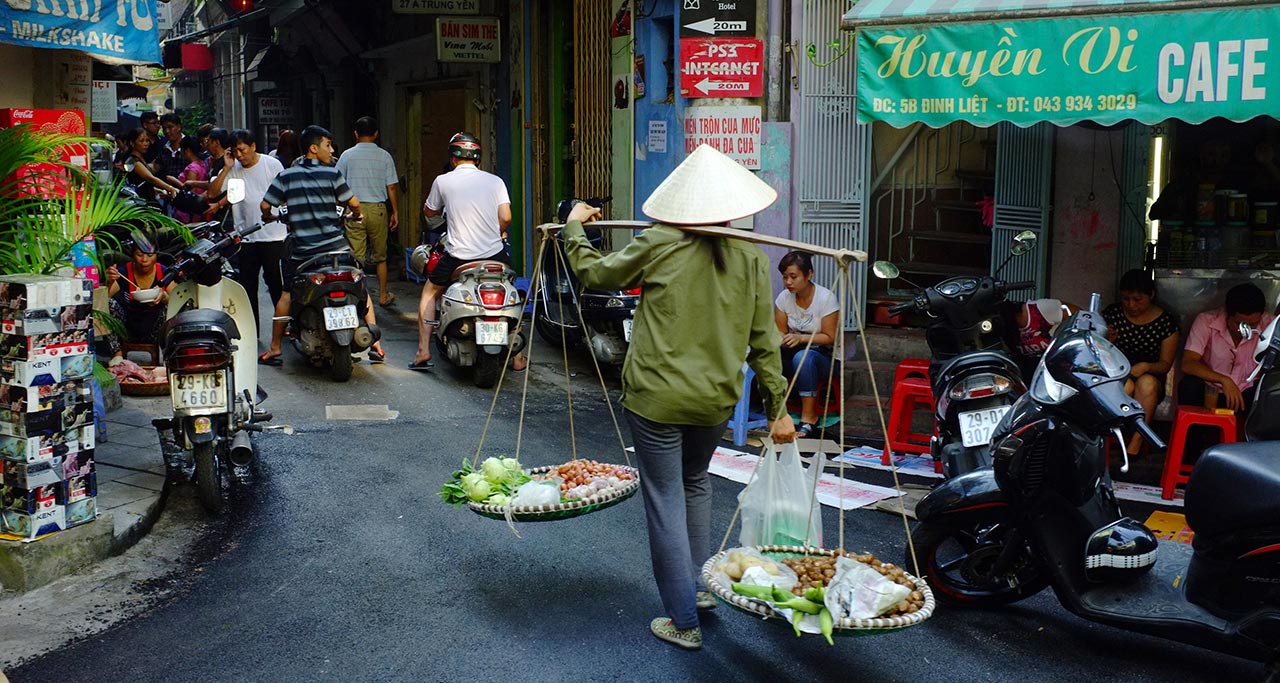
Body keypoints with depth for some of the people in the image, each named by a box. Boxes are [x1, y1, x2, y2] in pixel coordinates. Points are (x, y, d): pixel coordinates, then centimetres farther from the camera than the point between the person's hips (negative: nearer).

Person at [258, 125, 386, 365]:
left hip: (302, 250, 2)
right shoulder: (332, 174, -3)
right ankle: (375, 345, 4)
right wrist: (356, 215, 21)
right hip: (336, 246, -2)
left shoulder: (286, 176, 3)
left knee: (286, 295, 17)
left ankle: (275, 349, 18)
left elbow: (265, 205, 3)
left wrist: (270, 218, 26)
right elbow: (354, 203, -2)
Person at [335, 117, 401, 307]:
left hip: (354, 210, 0)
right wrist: (395, 212, 8)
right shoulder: (384, 156, 1)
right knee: (380, 256, 13)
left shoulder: (347, 155, 2)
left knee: (356, 257, 2)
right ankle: (383, 295, 20)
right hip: (377, 209, 0)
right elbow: (391, 187, 0)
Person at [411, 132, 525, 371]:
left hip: (458, 256, -1)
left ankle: (423, 351, 14)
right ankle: (517, 358, 19)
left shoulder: (442, 181, 0)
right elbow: (506, 218, -7)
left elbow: (429, 212, 15)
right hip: (494, 253, 1)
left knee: (430, 292, 22)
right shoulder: (494, 181, 1)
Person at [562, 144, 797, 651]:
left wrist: (574, 230, 21)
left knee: (666, 503, 6)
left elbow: (595, 274, 4)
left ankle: (684, 621, 12)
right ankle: (699, 586, 36)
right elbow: (764, 341, 0)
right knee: (696, 484, 28)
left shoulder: (657, 245, -9)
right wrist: (778, 407, 6)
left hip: (656, 396, -4)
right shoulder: (751, 257, -2)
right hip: (716, 400, 4)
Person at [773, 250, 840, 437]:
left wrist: (801, 338, -30)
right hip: (793, 353, 4)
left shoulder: (826, 298, -16)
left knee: (803, 357, -39)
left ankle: (809, 416, -29)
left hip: (824, 356, -4)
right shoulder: (784, 297, -4)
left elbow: (830, 338, -15)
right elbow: (780, 333, 0)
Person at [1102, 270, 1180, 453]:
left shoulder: (1166, 322, 0)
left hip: (1151, 380, 0)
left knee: (1147, 382, -36)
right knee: (1125, 385, -35)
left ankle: (1135, 444, -30)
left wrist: (1146, 366, -21)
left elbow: (1165, 364, 1)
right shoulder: (1112, 313, 3)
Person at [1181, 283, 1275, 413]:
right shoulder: (1206, 322, -14)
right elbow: (1188, 364, -22)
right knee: (1190, 384, -31)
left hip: (1246, 395, 1)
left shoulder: (1267, 324, -9)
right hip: (1209, 392, -1)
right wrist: (1224, 380, -34)